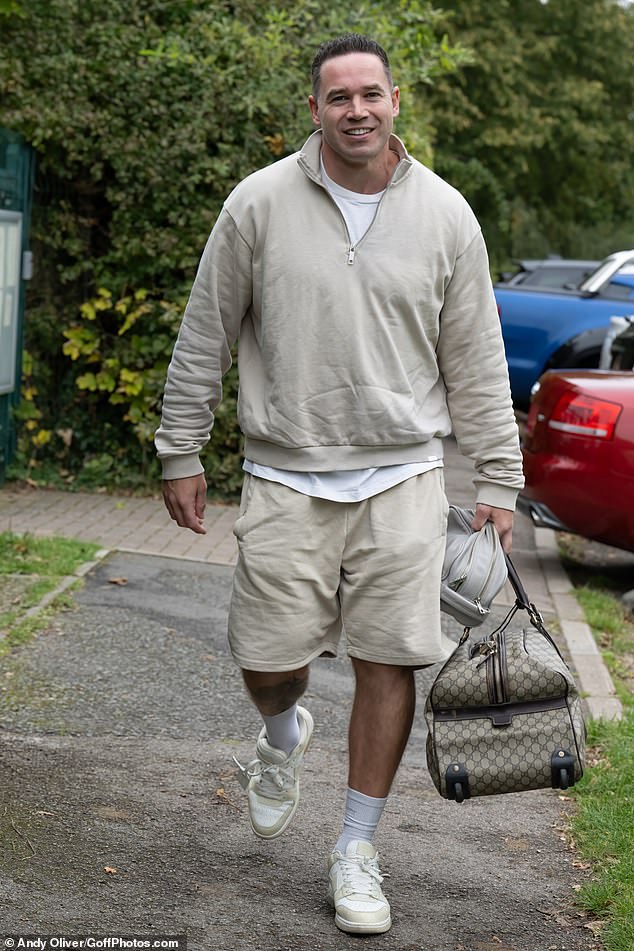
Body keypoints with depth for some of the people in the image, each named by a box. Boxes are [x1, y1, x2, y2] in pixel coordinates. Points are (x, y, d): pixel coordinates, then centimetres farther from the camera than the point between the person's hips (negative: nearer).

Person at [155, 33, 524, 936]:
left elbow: (477, 365, 6)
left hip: (401, 478, 1)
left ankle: (355, 852, 15)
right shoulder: (260, 203, -2)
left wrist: (497, 481, 4)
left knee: (389, 663, -1)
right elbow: (203, 340, 5)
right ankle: (284, 734, 39)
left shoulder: (444, 214, 2)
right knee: (269, 663, 1)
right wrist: (181, 454, 4)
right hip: (286, 478, 0)